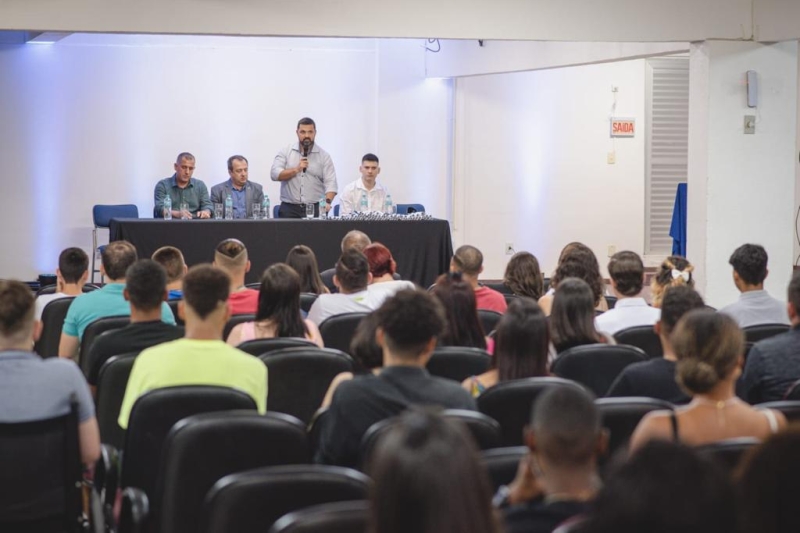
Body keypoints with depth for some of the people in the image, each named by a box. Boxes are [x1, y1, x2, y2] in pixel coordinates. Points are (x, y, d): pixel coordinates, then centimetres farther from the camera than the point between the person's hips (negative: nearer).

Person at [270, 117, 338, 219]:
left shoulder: (324, 156, 5)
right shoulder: (285, 152, 7)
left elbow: (330, 183, -3)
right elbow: (275, 174, -4)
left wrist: (327, 202, -20)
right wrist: (296, 169, -12)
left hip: (315, 209, 0)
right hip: (289, 209, 0)